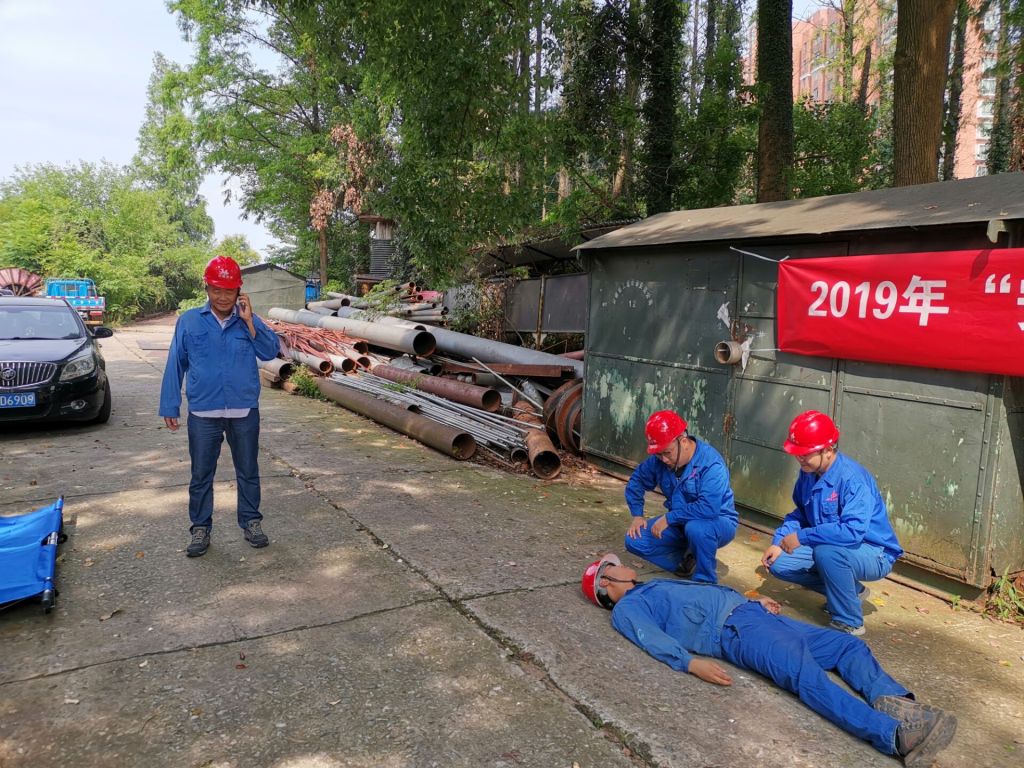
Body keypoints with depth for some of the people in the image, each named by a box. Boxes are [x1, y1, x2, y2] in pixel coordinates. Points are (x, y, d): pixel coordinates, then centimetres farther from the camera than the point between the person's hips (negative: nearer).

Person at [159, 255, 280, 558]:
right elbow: (176, 366, 2)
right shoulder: (189, 321, -1)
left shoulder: (249, 320, 2)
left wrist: (248, 321, -17)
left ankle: (251, 522, 26)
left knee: (248, 471, 12)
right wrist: (170, 407, 0)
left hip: (245, 412, 1)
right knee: (201, 475, 9)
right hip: (203, 414, 0)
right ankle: (200, 528, 23)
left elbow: (271, 352, -11)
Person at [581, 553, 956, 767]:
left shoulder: (656, 585, 31)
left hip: (750, 612, 10)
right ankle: (897, 736, -42)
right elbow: (654, 639, -14)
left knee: (848, 644, -2)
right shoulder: (627, 609, 5)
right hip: (735, 631, -9)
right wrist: (692, 663, -30)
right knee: (807, 676, -30)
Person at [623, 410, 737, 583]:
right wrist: (637, 515, -1)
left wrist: (669, 518, -30)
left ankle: (705, 581, -16)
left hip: (717, 523, -6)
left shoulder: (711, 464, -27)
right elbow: (636, 481, 10)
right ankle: (689, 560, 2)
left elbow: (708, 508, -38)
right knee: (634, 541, -11)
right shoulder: (658, 460, -8)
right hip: (680, 524, 6)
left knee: (696, 528, -41)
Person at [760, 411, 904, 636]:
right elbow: (800, 514, 8)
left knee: (827, 552, -37)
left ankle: (849, 623, -14)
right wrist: (779, 542, -7)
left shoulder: (852, 478, -28)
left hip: (874, 555, -8)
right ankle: (850, 590, 14)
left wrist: (802, 537, -31)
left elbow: (853, 531, -38)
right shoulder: (808, 472, -3)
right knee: (779, 564, -5)